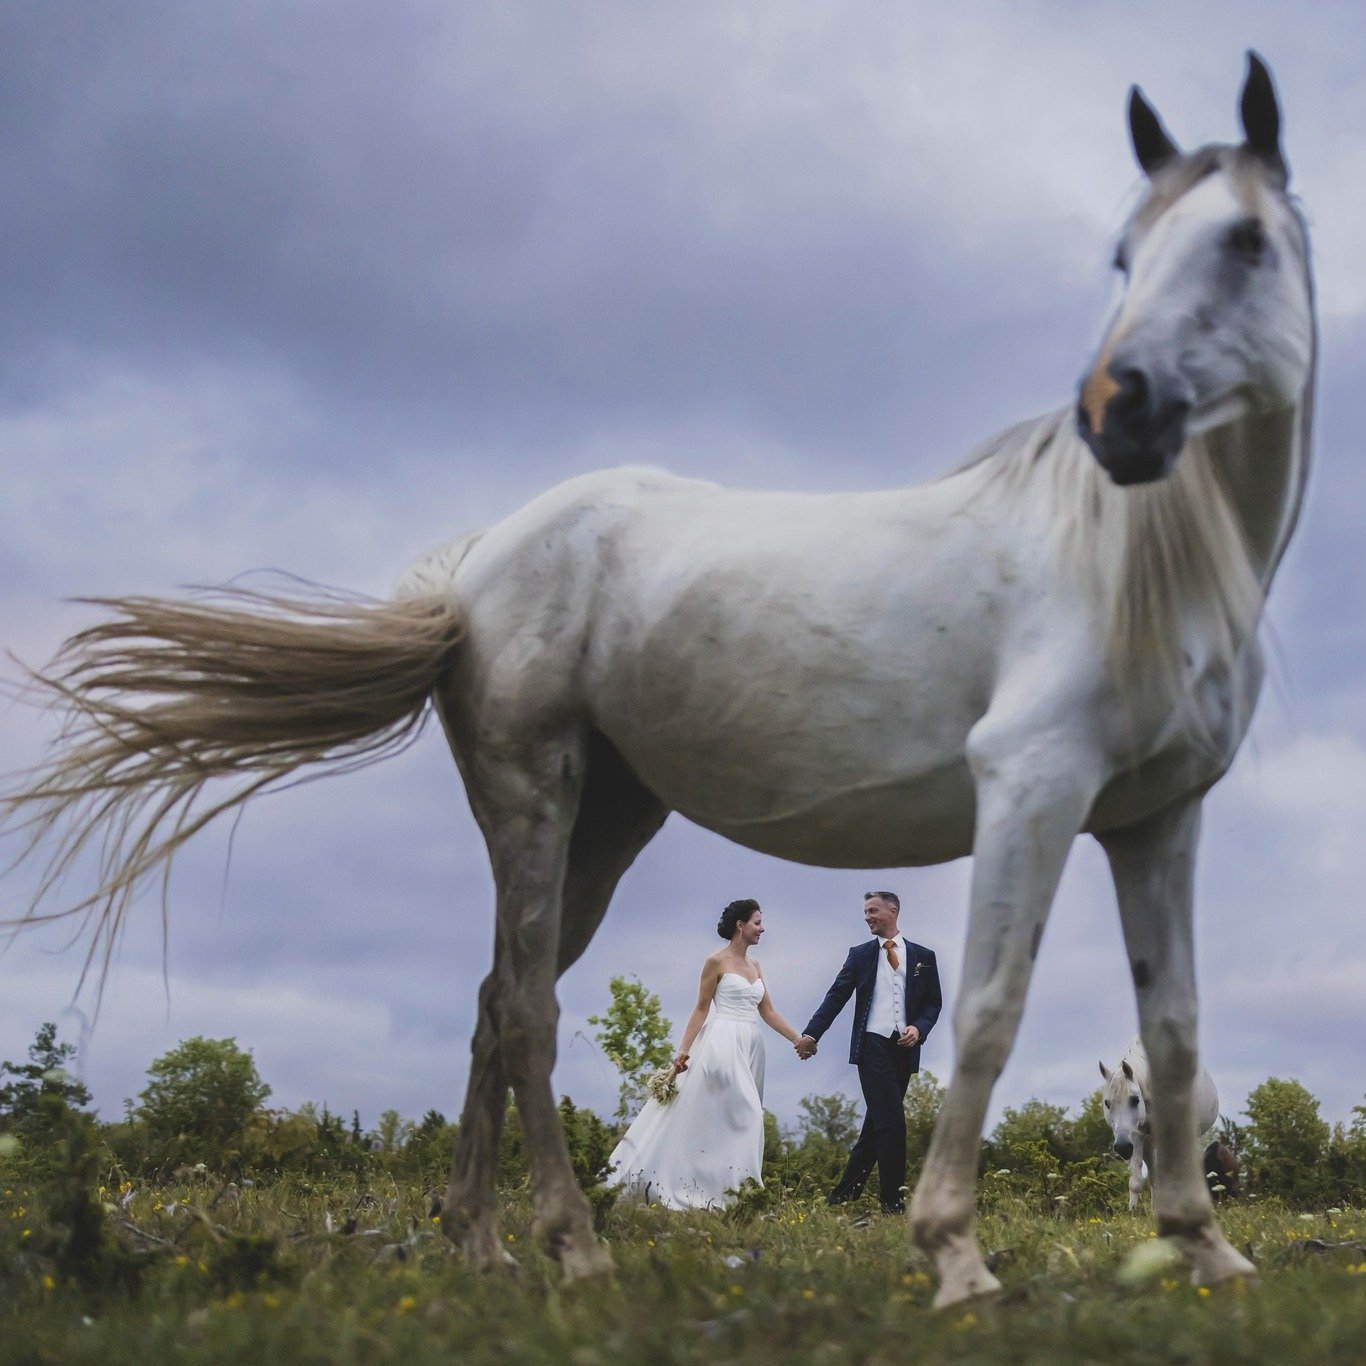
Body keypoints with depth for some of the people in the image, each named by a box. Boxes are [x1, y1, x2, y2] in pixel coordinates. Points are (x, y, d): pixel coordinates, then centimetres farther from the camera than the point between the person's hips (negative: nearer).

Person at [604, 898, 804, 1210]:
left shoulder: (755, 967, 17)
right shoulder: (717, 962, -3)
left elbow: (768, 1012, 17)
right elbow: (701, 1009, -4)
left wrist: (798, 1039, 9)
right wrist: (683, 1050, -9)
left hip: (750, 1048, 7)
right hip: (723, 1044, -7)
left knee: (744, 1117, 4)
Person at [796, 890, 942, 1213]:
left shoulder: (923, 956, 11)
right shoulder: (860, 954, 10)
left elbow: (934, 1002, 12)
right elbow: (837, 996, 5)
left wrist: (919, 1028, -9)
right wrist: (811, 1034, -6)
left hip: (905, 1048, 2)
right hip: (872, 1044, -2)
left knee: (878, 1122, 6)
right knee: (891, 1120, -12)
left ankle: (846, 1192, 15)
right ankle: (893, 1199, -9)